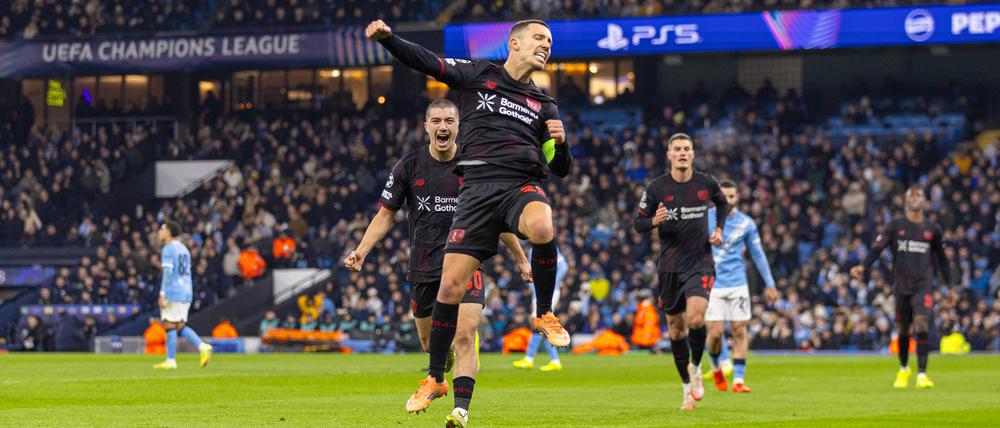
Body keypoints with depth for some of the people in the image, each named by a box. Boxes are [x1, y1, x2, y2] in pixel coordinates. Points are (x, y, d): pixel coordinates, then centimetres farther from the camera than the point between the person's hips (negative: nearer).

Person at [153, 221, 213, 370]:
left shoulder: (168, 249, -8)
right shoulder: (184, 248, 18)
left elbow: (168, 273, -17)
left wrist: (162, 294, -19)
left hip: (173, 293, -8)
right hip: (186, 293, 8)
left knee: (170, 325, -3)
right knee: (181, 326, 11)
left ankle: (171, 361, -3)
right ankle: (203, 347, -7)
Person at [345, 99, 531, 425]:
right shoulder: (409, 166, 0)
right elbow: (386, 214, 5)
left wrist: (521, 259, 15)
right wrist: (361, 251, -10)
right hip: (424, 268, 2)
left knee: (464, 335, -19)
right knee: (430, 342, 14)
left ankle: (461, 408, -22)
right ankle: (440, 376, 47)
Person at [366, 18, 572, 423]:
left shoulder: (543, 104, 21)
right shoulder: (478, 75, 14)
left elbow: (560, 169, 21)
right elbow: (426, 62, 3)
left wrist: (560, 143, -2)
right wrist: (387, 37, -14)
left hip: (521, 186, 1)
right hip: (477, 188, -1)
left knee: (542, 228, -36)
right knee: (451, 284, -6)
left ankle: (545, 314, -12)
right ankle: (435, 378, 10)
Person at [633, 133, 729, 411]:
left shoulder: (706, 183, -1)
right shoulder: (656, 187, -4)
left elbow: (722, 203, 21)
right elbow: (638, 222, 2)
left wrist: (719, 229, 5)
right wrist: (655, 221, -20)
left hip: (700, 263, -1)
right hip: (669, 267, 1)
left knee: (695, 318, -22)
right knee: (676, 327, 7)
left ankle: (695, 368, 5)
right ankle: (688, 388, 21)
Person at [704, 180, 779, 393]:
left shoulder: (746, 223, 3)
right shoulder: (705, 219, -2)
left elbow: (758, 254, 11)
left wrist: (769, 284, 12)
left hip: (737, 285, 2)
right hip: (712, 285, -2)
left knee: (739, 331, -2)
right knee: (715, 333, -7)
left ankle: (738, 380, 3)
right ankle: (716, 368, 22)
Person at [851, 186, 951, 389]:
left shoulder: (932, 230, 8)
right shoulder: (895, 226, 4)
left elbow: (941, 258, 19)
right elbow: (877, 248, -7)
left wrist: (949, 285, 17)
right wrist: (863, 267, -24)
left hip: (923, 286, -1)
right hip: (901, 286, 1)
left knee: (921, 326, -18)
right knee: (903, 330, 10)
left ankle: (922, 375, -19)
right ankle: (904, 370, 35)